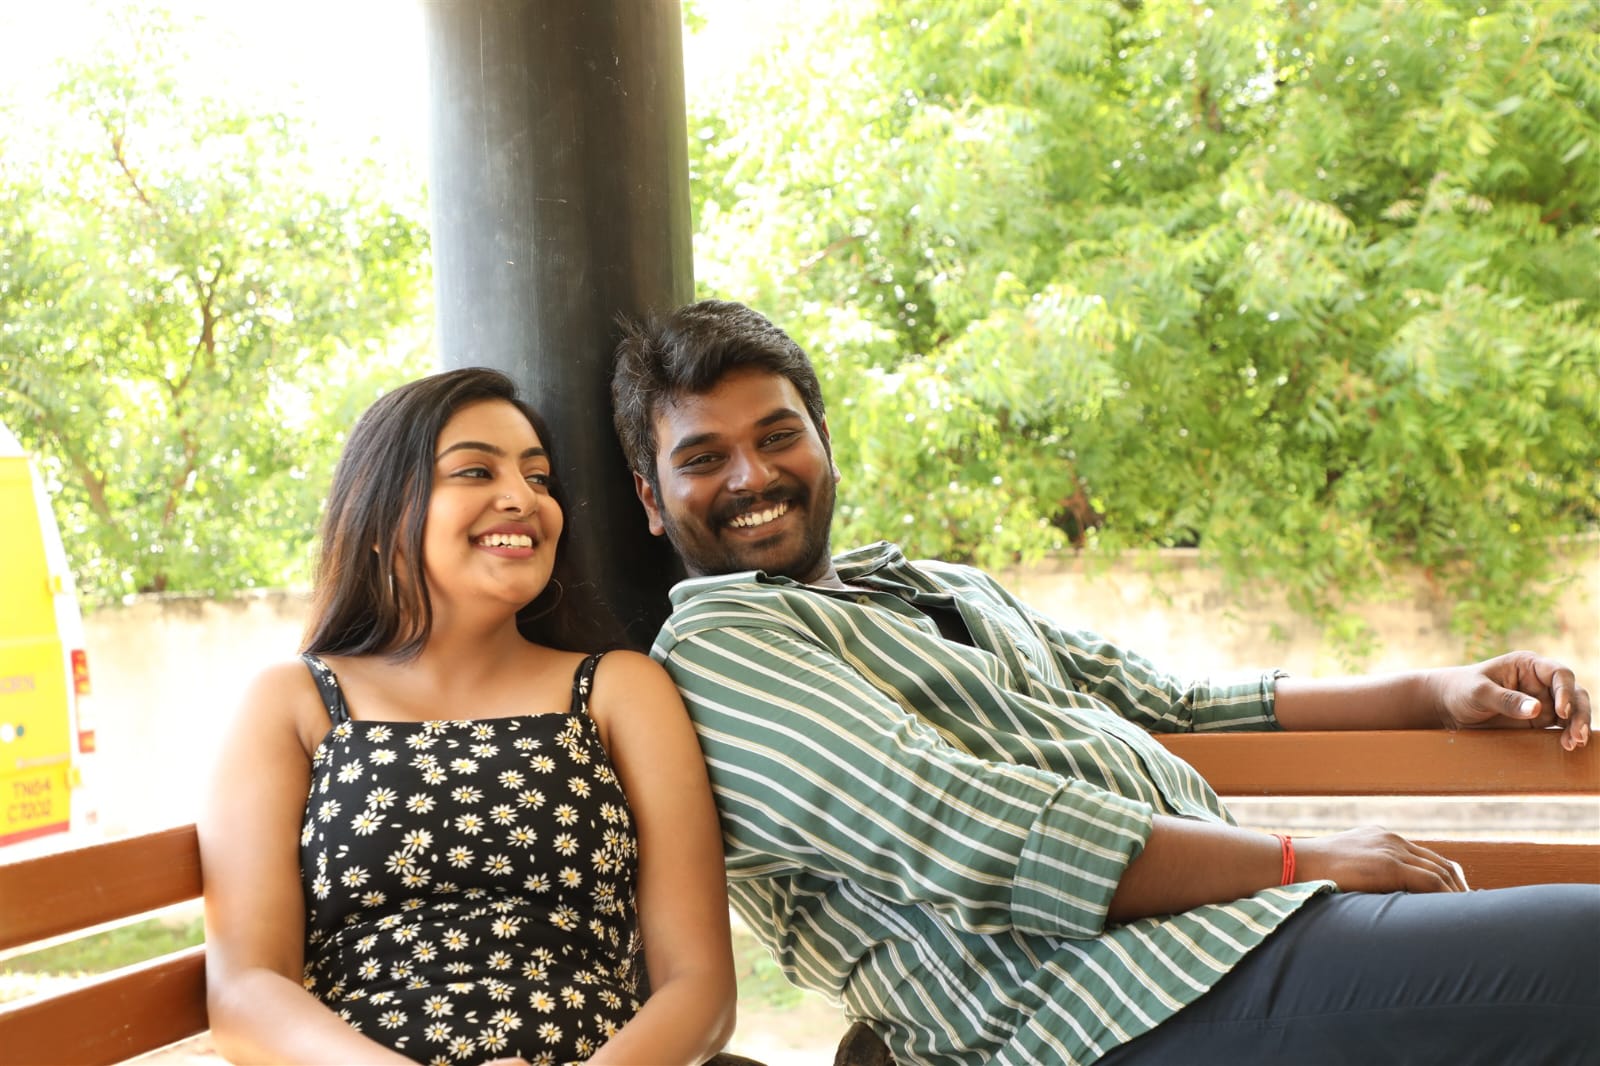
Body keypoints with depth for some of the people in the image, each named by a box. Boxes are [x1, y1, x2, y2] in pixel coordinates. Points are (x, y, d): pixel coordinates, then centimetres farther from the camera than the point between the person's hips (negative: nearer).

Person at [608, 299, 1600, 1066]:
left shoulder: (945, 588, 25)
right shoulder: (716, 647, -3)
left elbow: (1168, 704, 28)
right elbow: (965, 836, -15)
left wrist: (1434, 691, 16)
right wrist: (1296, 860, -12)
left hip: (1255, 914, 9)